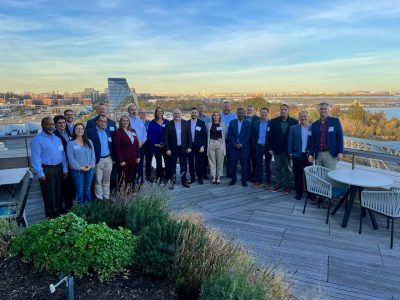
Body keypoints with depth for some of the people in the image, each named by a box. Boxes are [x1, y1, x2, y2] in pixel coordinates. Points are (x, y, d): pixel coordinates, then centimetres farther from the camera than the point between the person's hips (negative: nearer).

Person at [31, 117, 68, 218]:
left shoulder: (57, 139, 12)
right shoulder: (37, 139, -9)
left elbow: (63, 154, 13)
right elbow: (35, 158, -14)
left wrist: (65, 169, 8)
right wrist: (40, 174, -17)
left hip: (58, 169, 6)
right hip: (46, 170, -6)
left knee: (59, 193, 16)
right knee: (49, 195, 2)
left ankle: (59, 213, 32)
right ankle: (52, 216, 15)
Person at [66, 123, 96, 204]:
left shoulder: (89, 142, 10)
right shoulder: (70, 144, -1)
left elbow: (93, 155, 5)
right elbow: (71, 158, -7)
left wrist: (91, 165, -10)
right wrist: (80, 167, -15)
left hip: (89, 170, 3)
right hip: (77, 170, -3)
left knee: (88, 190, 11)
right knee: (79, 190, -1)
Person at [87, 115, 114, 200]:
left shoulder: (108, 131, 9)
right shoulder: (91, 132, -8)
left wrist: (113, 157, 8)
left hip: (108, 159, 5)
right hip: (98, 160, -5)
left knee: (106, 180, 14)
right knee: (98, 180, 4)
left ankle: (106, 197, 24)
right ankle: (99, 198, 14)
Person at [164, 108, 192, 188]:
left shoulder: (186, 123, 2)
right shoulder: (169, 124, -4)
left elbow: (189, 135, 3)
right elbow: (165, 137, -5)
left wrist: (189, 147, -3)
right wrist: (167, 149, -10)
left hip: (183, 148, 2)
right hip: (173, 149, -1)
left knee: (184, 166, 9)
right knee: (172, 166, 7)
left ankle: (184, 181, 22)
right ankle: (172, 182, 18)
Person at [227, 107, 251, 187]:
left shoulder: (248, 123, 4)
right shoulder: (232, 122, 7)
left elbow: (248, 136, -2)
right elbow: (230, 135, 1)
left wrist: (241, 144, -11)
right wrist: (235, 144, -9)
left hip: (244, 147, -1)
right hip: (233, 147, 1)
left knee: (244, 164, 2)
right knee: (233, 164, 3)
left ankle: (244, 180, 11)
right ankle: (233, 179, 15)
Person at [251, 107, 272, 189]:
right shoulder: (255, 124, 6)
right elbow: (253, 136, 7)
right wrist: (254, 146, 1)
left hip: (268, 147, -3)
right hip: (258, 146, 3)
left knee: (268, 165, 6)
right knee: (258, 164, 8)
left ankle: (268, 182, 12)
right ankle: (259, 180, 18)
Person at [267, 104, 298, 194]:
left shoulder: (294, 122, -3)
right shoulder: (274, 121, 1)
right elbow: (271, 135, 0)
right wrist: (270, 148, -4)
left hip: (288, 149, -2)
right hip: (277, 149, 2)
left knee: (287, 168, 7)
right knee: (278, 167, 11)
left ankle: (287, 185, 16)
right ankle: (279, 183, 23)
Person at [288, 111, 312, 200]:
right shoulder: (294, 128, 3)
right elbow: (290, 141, 1)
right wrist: (290, 153, -5)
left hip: (308, 155, 0)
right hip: (297, 155, 0)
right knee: (298, 175, 6)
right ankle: (299, 192, 17)